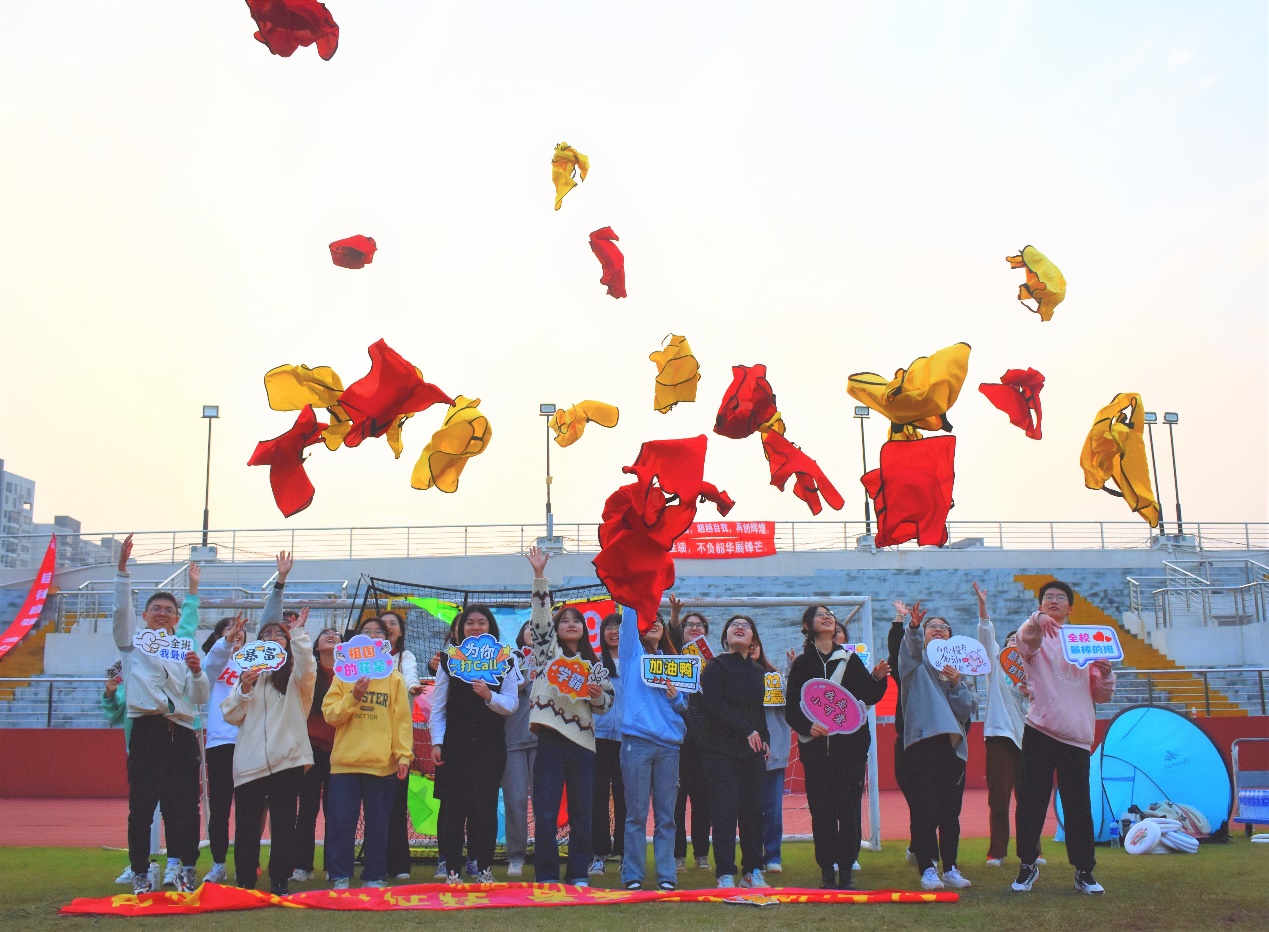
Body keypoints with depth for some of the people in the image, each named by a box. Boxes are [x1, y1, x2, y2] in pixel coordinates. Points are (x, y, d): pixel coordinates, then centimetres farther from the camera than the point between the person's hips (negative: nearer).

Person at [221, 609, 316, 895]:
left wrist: (298, 634, -20)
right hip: (249, 762, 2)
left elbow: (307, 667, -16)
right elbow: (231, 716, 10)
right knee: (246, 825, 3)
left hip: (286, 761, -2)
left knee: (284, 824, 1)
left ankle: (280, 882, 8)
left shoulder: (294, 675, 8)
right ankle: (244, 882, 13)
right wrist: (244, 690, -6)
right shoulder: (249, 673, 15)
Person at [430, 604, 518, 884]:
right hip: (455, 745, 0)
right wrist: (437, 742, -3)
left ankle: (484, 868, 9)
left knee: (486, 807, 1)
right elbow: (438, 706, 5)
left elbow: (511, 704, 1)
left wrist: (488, 695, -17)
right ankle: (451, 869, 4)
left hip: (490, 747, 0)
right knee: (453, 808, -2)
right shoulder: (449, 661, 7)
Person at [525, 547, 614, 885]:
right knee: (545, 811, -4)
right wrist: (539, 575, -9)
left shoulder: (594, 663, 16)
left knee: (581, 811, 5)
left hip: (583, 741, 2)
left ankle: (579, 874, 14)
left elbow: (607, 701, 16)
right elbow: (540, 615, -1)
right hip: (551, 738, -2)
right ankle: (546, 876, 3)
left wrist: (597, 695, -7)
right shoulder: (548, 650, 10)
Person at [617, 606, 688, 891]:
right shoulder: (632, 653, 10)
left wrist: (675, 696, -2)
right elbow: (629, 614, -1)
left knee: (666, 816, 4)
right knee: (636, 814, -3)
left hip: (669, 744, 3)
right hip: (637, 741, -3)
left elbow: (685, 704, 18)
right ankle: (632, 876, 3)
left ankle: (667, 875, 8)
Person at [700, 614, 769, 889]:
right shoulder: (715, 666, -1)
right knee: (725, 812, -7)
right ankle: (725, 874, -4)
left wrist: (764, 738, 8)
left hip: (752, 752, 6)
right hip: (722, 750, -5)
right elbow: (712, 704, -14)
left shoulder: (756, 671, 18)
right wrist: (747, 730, -17)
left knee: (753, 810, 4)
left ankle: (752, 871, 12)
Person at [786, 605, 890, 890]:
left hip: (850, 745, 1)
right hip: (816, 747, -1)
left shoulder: (850, 660, 12)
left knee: (849, 810, -3)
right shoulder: (802, 664, 8)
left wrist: (877, 679, -13)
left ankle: (846, 869, 5)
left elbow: (869, 697, 6)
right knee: (821, 810, -2)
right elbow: (791, 709, 5)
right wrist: (807, 726, -13)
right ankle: (826, 869, 6)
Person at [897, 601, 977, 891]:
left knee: (951, 812, 6)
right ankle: (927, 868, -3)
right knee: (923, 810, -7)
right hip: (922, 741, -4)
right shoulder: (916, 662, 12)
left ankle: (950, 867, 15)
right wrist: (913, 625, -35)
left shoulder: (957, 669, 22)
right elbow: (912, 645, -14)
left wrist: (956, 684, -7)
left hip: (953, 745, 4)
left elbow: (969, 710, 10)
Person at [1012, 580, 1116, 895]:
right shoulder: (1037, 637, 8)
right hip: (1040, 731, -2)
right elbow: (1025, 639, -20)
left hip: (1077, 735, 2)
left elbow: (1101, 695, 17)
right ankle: (1028, 865, 12)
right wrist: (1037, 620, -41)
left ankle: (1084, 871, 14)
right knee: (1031, 801, -1)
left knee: (1078, 804, 3)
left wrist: (1106, 674, -5)